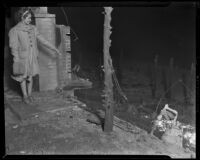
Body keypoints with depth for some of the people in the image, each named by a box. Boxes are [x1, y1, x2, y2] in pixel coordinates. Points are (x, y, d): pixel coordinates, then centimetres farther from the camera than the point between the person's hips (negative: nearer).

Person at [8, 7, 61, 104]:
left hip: (32, 57, 4)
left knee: (30, 76, 13)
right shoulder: (14, 31, -11)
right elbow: (14, 47, -11)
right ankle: (25, 96, 23)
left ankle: (29, 94, 29)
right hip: (22, 58, -4)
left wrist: (54, 49, 4)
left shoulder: (32, 29, 3)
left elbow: (42, 40, 6)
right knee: (23, 77, 8)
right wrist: (17, 62, -14)